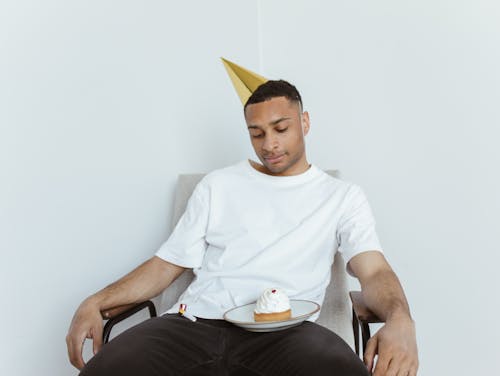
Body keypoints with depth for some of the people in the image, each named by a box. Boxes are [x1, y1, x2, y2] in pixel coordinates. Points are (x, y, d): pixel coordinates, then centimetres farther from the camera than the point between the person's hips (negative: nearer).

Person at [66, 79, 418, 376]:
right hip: (197, 321, 2)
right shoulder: (218, 185, 20)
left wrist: (400, 319, -22)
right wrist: (96, 302, 1)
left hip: (284, 329, -1)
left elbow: (374, 270, 2)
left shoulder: (343, 196, 16)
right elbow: (167, 263, 17)